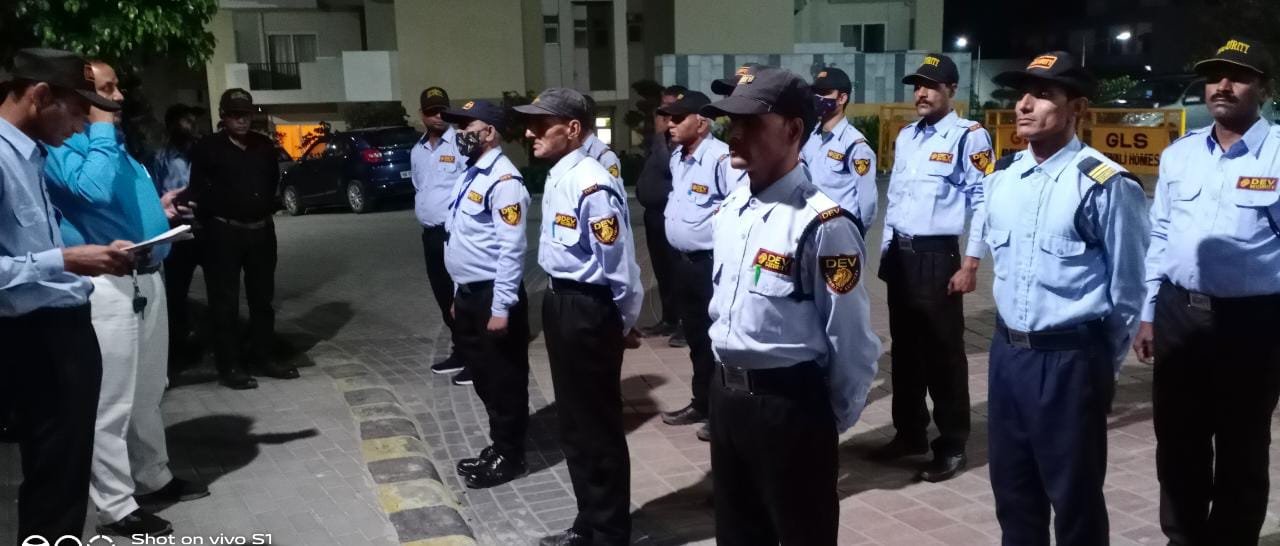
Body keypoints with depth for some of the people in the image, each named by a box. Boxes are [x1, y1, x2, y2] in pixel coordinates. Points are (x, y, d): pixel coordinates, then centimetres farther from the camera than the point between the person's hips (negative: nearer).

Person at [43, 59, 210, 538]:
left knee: (148, 392, 19)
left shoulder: (111, 139, 19)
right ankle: (115, 507, 6)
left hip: (146, 278, 10)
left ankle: (154, 478, 33)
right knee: (112, 401, -3)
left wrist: (159, 210, 11)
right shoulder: (63, 145, -11)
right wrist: (101, 127, -19)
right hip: (107, 284, -10)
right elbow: (94, 189, -31)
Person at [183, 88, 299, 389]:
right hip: (224, 233, -5)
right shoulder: (207, 148, -4)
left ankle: (261, 357, 23)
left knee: (262, 298, 12)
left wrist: (268, 208, 9)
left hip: (261, 230, 5)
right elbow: (198, 190, -6)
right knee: (225, 302, 0)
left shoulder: (264, 145, 10)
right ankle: (229, 366, 6)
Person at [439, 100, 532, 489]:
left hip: (492, 296, -10)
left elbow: (511, 249, -22)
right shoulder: (471, 174, 13)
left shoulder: (503, 180, -17)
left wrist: (501, 308, -23)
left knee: (504, 379, 5)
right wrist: (460, 295, 19)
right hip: (469, 294, 10)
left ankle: (508, 456, 19)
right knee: (484, 376, 19)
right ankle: (497, 447, 34)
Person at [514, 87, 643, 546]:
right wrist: (559, 302, 17)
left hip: (588, 310, -10)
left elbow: (619, 262, -19)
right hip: (559, 303, 10)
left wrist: (626, 322, -8)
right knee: (572, 421, 20)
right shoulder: (556, 178, 8)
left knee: (599, 426, 5)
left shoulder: (591, 185, -23)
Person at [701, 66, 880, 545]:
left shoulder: (822, 224, -20)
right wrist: (727, 382, 18)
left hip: (790, 404, -7)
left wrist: (833, 417, -5)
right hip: (725, 394, 8)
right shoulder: (729, 209, 6)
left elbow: (852, 339, -16)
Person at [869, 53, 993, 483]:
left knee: (943, 354, 1)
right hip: (900, 254, 7)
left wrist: (970, 264, -15)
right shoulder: (906, 136, 13)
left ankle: (951, 446, 15)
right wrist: (886, 250, 15)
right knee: (904, 348, 15)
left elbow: (985, 202, -12)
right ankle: (910, 433, 29)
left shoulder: (968, 136, -9)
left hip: (937, 255, -7)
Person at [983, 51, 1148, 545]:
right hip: (1006, 351, 6)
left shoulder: (1107, 185, -15)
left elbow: (1127, 287, -7)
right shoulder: (999, 176, 5)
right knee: (1011, 486, 19)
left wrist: (1103, 362, 2)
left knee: (1073, 495, 9)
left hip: (1069, 360, -6)